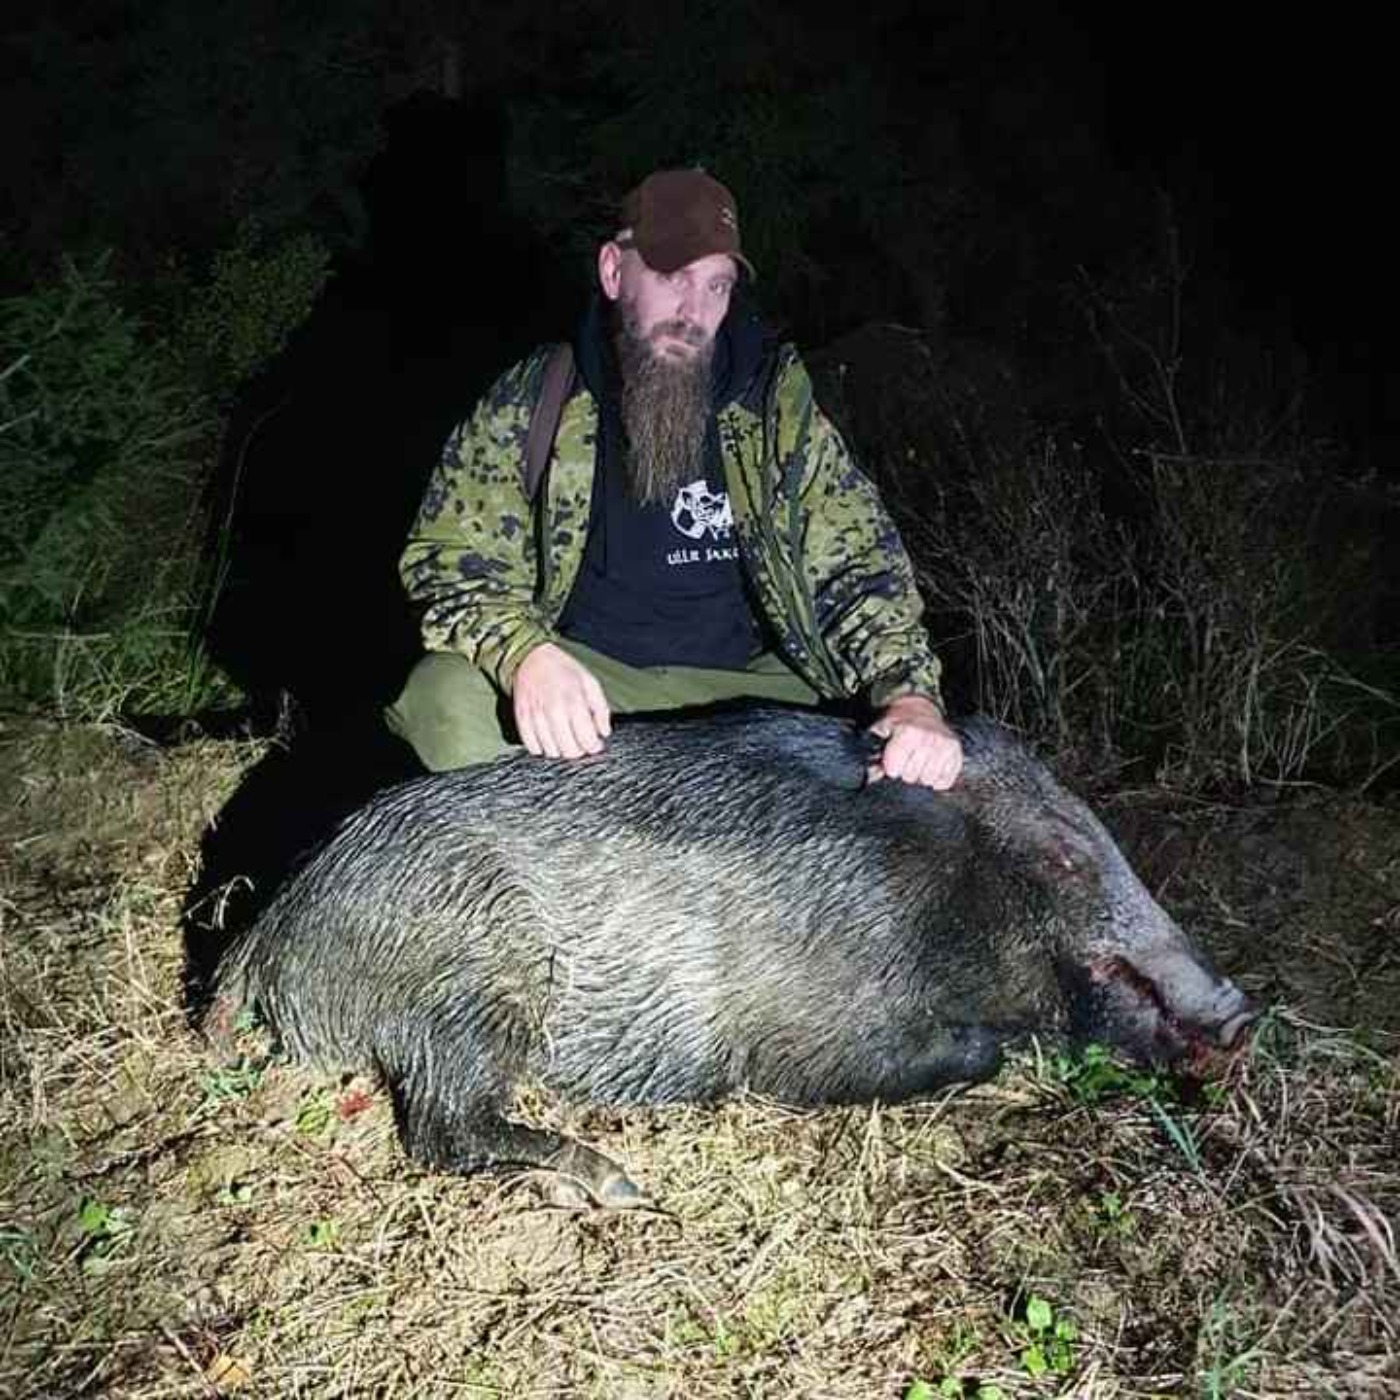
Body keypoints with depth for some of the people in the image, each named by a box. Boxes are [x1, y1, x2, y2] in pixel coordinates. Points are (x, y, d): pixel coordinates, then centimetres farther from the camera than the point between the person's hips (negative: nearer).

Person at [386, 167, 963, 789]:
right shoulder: (531, 399, -1)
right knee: (447, 696, -30)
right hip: (578, 678, 0)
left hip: (748, 685, 1)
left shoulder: (776, 401, 1)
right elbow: (450, 556, -5)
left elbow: (860, 560, -1)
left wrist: (909, 695, -21)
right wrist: (526, 656, -28)